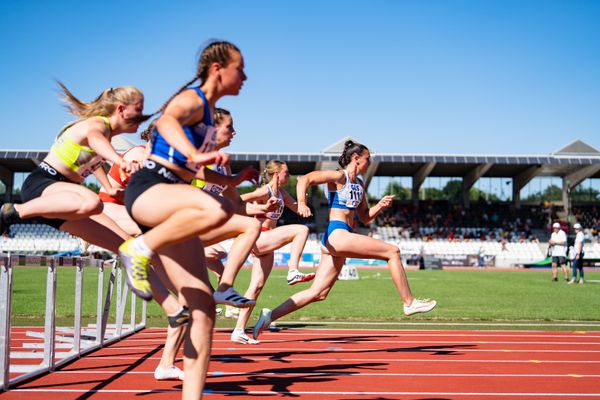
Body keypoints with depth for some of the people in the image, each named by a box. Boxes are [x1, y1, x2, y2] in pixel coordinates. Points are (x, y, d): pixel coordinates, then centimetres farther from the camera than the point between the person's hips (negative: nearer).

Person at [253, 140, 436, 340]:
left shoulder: (359, 184, 22)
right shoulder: (339, 176, -3)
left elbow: (365, 217, 26)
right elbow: (305, 179, -12)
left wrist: (380, 205, 8)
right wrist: (301, 204, -26)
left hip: (339, 239, 9)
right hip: (337, 234, -9)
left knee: (318, 293, 6)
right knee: (392, 251, -10)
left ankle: (270, 316, 8)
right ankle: (409, 303, -3)